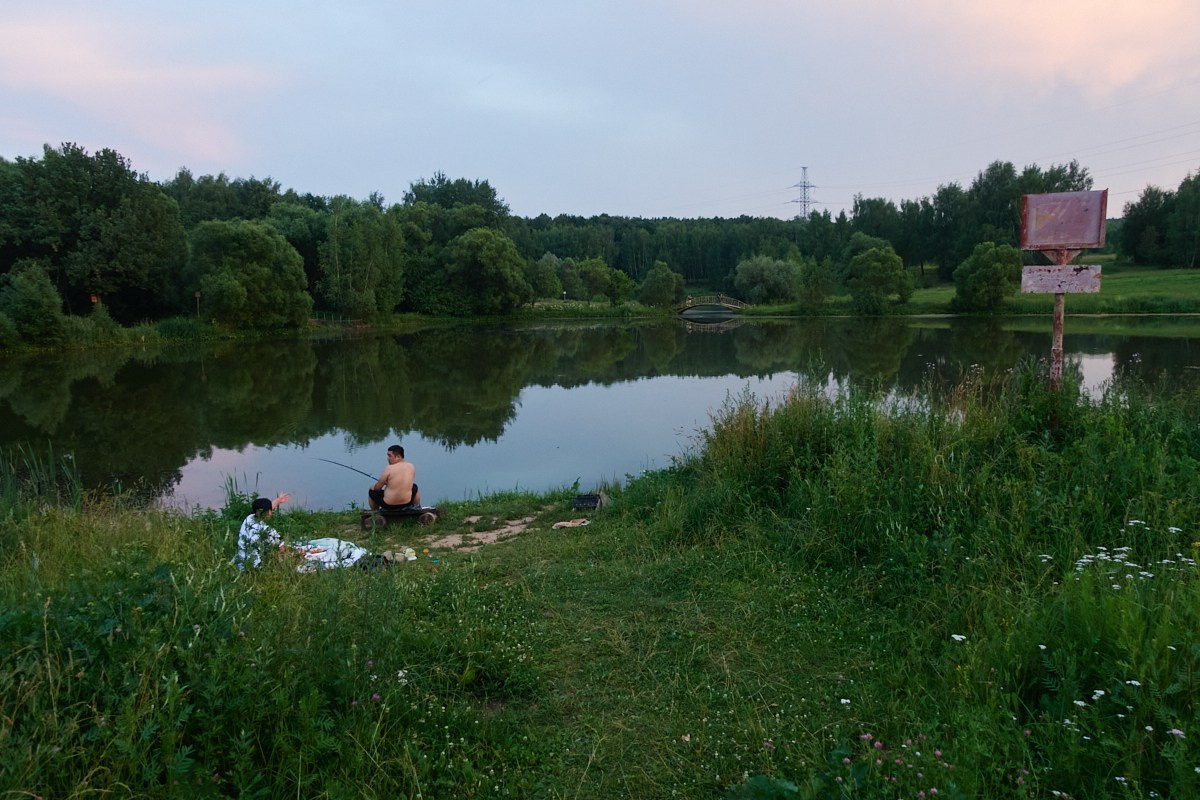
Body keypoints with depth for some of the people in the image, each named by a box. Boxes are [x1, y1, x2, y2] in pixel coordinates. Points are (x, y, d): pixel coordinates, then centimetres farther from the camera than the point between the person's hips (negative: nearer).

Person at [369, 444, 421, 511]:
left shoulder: (389, 469, -18)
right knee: (414, 487, 33)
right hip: (406, 503, 4)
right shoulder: (411, 467, -4)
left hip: (389, 505, -4)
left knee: (371, 490, 21)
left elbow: (377, 488, -8)